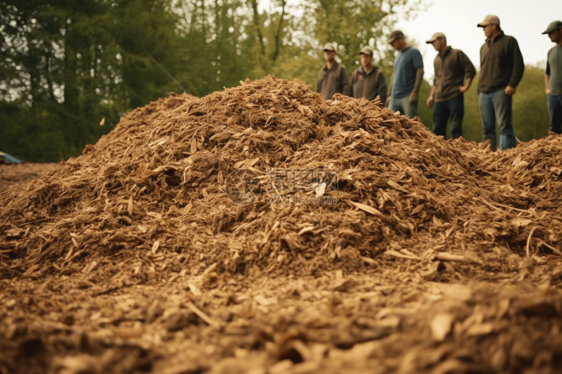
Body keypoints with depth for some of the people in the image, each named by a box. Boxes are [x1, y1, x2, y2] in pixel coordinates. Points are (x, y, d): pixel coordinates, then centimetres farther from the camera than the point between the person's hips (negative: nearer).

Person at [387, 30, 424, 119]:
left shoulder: (414, 52, -1)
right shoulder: (399, 54, 21)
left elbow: (420, 72, -10)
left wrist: (414, 92, -19)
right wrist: (390, 94, 22)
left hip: (408, 96, -7)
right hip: (395, 97, 7)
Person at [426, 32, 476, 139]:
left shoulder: (457, 54, 0)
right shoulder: (437, 59, 19)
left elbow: (471, 70, -5)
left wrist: (465, 87, -12)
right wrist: (431, 96, 18)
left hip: (454, 97, -7)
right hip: (439, 99, 7)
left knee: (455, 128, -10)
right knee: (437, 129, 4)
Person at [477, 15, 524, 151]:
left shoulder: (509, 41, 3)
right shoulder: (484, 47, 23)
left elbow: (518, 65, -4)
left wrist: (512, 84, -15)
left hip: (501, 92, -7)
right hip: (484, 92, 7)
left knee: (504, 125, -10)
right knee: (487, 128, 4)